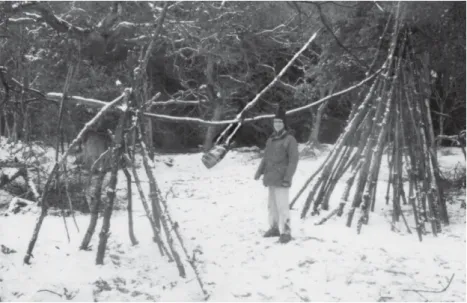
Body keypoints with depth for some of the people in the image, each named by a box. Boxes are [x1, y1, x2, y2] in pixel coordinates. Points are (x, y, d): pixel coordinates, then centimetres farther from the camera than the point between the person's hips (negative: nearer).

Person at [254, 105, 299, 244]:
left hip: (281, 179, -8)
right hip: (271, 178, 8)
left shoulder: (290, 140, -10)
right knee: (272, 204, 15)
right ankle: (274, 228, 27)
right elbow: (266, 157, 19)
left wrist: (288, 177, -21)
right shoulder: (271, 139, 13)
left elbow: (293, 160, -14)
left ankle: (285, 232, -5)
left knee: (282, 205, -10)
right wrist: (259, 171, 8)